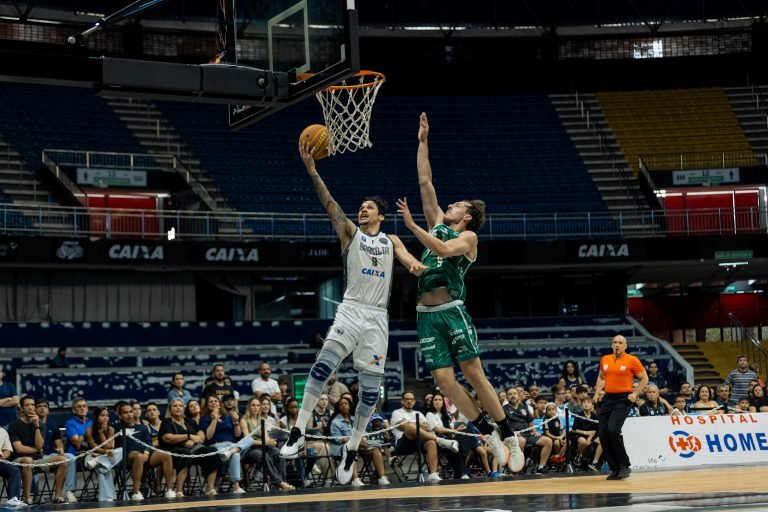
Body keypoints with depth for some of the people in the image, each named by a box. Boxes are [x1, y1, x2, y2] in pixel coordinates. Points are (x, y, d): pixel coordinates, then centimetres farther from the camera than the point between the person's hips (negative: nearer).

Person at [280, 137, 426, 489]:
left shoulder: (391, 241, 18)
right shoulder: (350, 232, 12)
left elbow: (412, 263, 5)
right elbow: (329, 204, -1)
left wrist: (417, 267, -21)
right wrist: (311, 170, -14)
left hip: (378, 317, 2)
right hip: (351, 310, -2)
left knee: (371, 387, 1)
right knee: (324, 364, -24)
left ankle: (352, 448, 14)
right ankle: (299, 431, -23)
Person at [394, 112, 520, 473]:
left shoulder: (467, 237, 3)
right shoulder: (437, 225, 20)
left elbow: (443, 250, -18)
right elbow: (425, 182, 19)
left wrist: (412, 225, -20)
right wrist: (422, 142, 18)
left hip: (452, 311, -5)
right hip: (427, 315, 5)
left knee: (473, 373, -8)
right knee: (443, 379, -5)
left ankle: (508, 434, 0)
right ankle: (488, 433, 4)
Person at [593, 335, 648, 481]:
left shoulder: (632, 360, -3)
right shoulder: (604, 360, 11)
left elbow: (644, 378, 2)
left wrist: (635, 394, -7)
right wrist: (597, 392, 12)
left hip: (623, 399, -6)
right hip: (607, 398, 6)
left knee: (613, 430, -21)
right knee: (602, 433, -2)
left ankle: (624, 466, -7)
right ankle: (614, 468, 9)